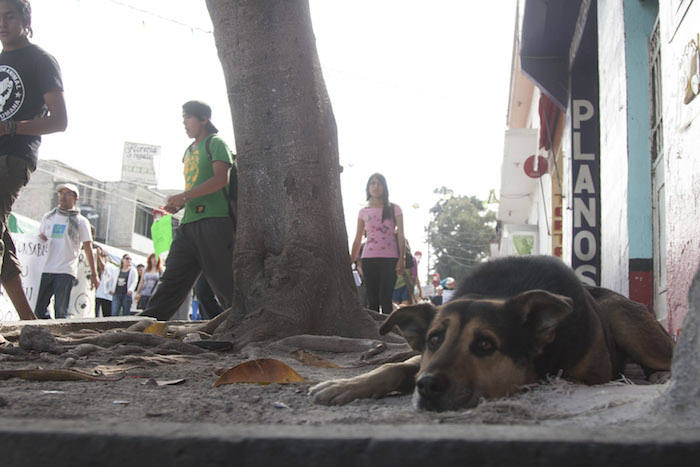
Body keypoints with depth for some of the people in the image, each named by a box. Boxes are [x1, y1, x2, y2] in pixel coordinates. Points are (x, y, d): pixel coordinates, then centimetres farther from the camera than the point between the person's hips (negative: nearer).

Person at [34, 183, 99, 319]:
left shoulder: (81, 221, 6)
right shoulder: (48, 217, 17)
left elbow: (88, 248, 4)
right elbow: (40, 237, 26)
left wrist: (94, 274, -1)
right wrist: (42, 238, -1)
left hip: (66, 272, -4)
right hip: (46, 269, 4)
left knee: (61, 312, -10)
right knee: (39, 309, -1)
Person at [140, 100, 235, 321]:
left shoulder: (215, 143, 1)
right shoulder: (189, 151, 25)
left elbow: (221, 179, -14)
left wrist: (183, 196, -14)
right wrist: (178, 204, 9)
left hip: (213, 222, -8)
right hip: (188, 224, 8)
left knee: (224, 283, -6)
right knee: (172, 279, 3)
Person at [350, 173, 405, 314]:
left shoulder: (394, 209, 7)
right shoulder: (363, 212, 14)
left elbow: (401, 236, 2)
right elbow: (357, 240, 15)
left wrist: (402, 259, -10)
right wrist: (349, 262, 8)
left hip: (389, 259, -3)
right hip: (368, 259, 3)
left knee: (385, 299, -13)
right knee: (372, 301, 1)